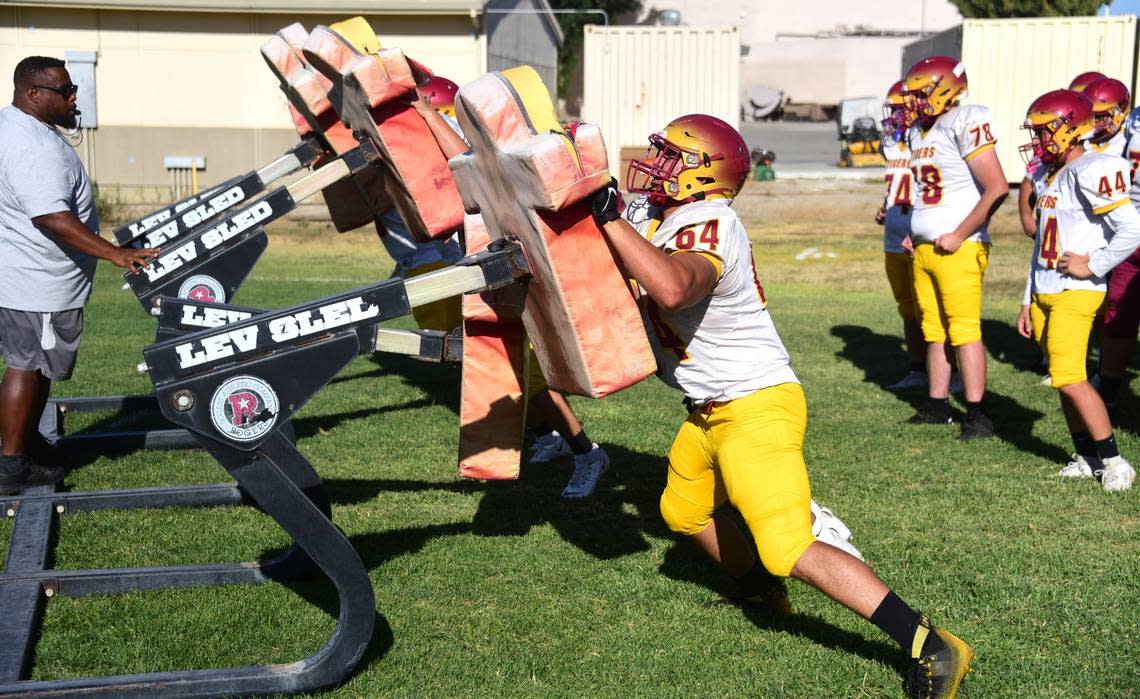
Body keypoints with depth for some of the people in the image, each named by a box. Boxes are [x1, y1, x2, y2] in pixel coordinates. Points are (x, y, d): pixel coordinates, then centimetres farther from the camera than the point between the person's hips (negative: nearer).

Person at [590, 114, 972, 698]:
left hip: (756, 407, -10)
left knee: (790, 552, -13)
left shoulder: (704, 226, -25)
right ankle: (763, 593, 48)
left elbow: (672, 288, -46)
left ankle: (930, 648, -9)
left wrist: (609, 217, -37)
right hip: (712, 409, 10)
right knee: (683, 511, 26)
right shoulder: (661, 217, 3)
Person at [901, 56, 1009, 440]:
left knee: (964, 329, -8)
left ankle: (977, 415, -4)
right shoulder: (918, 131, 14)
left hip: (959, 249, -8)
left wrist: (959, 236, -17)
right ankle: (937, 404, 21)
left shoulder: (966, 124, -13)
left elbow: (997, 189, -19)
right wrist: (915, 232, 14)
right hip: (924, 249, 8)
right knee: (934, 329, 12)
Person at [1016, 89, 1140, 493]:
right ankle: (1087, 457, 19)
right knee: (1063, 377, 10)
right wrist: (1028, 303, 19)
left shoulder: (1091, 172, -14)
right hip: (1045, 293, 9)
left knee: (1068, 377, -13)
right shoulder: (1051, 176, 15)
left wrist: (1091, 266, -16)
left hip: (1076, 293, -9)